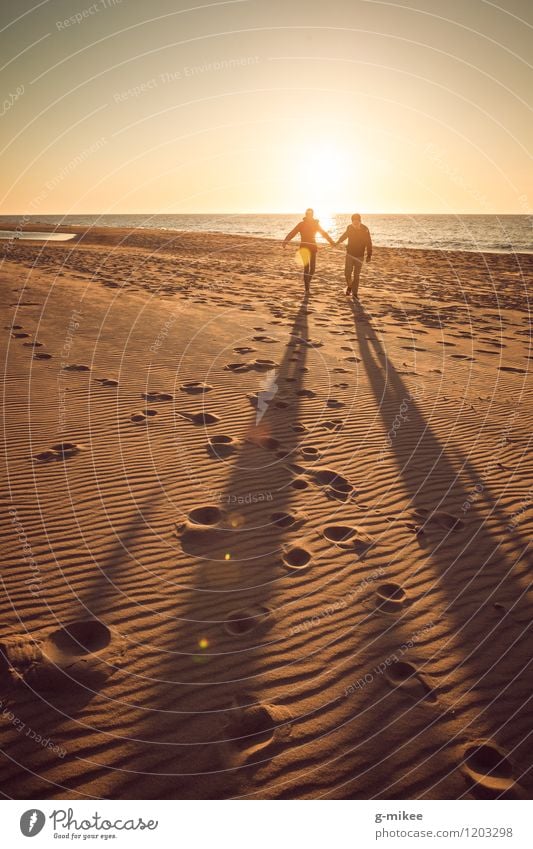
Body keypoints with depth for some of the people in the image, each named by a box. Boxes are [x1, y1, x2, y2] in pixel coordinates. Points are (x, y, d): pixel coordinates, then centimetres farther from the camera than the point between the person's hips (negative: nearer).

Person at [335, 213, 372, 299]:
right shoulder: (349, 227, -5)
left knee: (356, 275, 1)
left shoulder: (365, 230, -12)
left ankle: (354, 294, 9)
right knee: (347, 273, -1)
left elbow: (368, 243, -8)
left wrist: (369, 255, -9)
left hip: (360, 256, -2)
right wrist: (337, 242, 11)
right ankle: (349, 286, 30)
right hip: (349, 254, 2)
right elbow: (344, 236, 17)